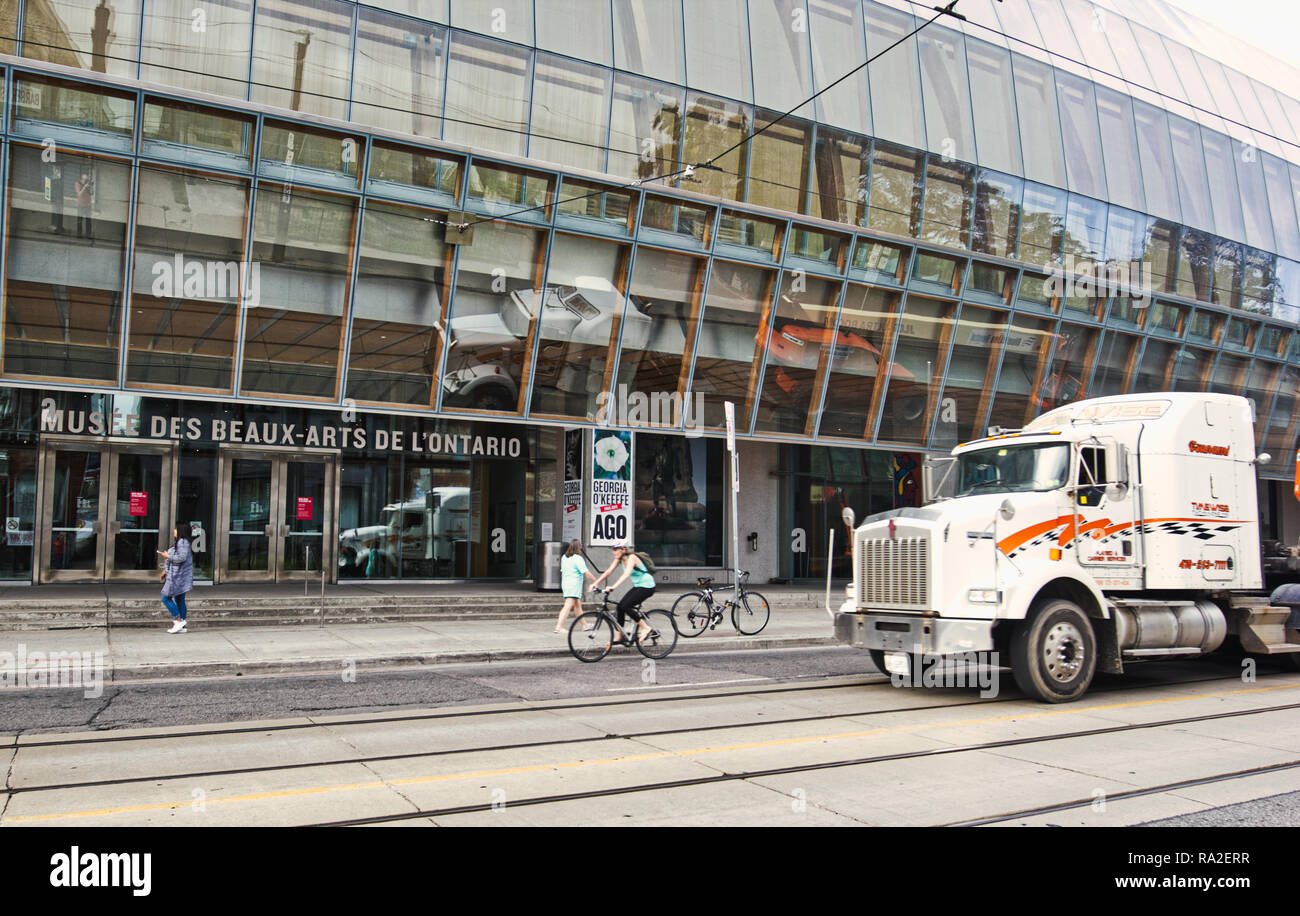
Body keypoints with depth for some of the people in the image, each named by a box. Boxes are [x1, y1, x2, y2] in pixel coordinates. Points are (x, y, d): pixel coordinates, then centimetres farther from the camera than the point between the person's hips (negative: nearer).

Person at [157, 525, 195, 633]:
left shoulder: (183, 542, -15)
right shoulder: (178, 542, 17)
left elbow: (182, 558, -24)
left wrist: (168, 556, -14)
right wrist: (166, 569, 20)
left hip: (178, 577, -10)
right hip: (178, 577, 10)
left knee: (166, 598, -7)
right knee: (179, 600, 9)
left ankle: (179, 620, -5)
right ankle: (182, 627, 11)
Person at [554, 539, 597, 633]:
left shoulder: (564, 557, 12)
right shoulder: (578, 558, -13)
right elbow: (586, 573, -17)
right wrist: (596, 581, -8)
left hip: (565, 583, 9)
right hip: (574, 584, -9)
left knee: (577, 605, 19)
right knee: (568, 605, -13)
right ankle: (559, 627, -20)